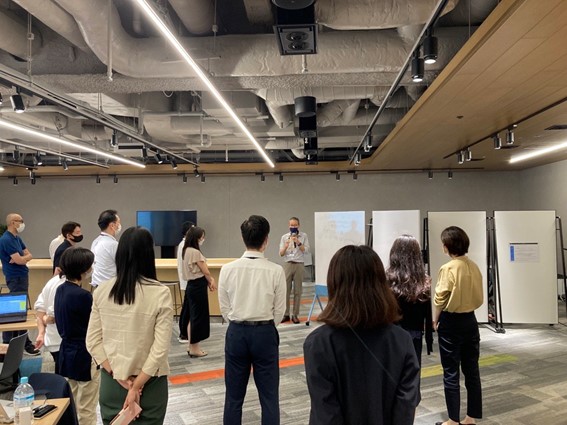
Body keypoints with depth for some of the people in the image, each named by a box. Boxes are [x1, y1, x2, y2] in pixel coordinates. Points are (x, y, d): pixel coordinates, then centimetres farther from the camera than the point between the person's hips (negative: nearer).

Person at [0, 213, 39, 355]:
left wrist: (20, 258, -11)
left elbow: (29, 255, 10)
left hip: (21, 276, 9)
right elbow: (19, 260, -21)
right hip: (16, 278, -9)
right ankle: (25, 344, -1)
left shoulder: (17, 238, 13)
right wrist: (22, 257, 1)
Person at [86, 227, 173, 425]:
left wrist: (119, 377, -5)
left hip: (111, 381, 3)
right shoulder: (160, 293, -16)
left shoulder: (102, 291, -5)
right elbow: (160, 349, -17)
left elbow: (93, 342, -3)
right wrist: (136, 386, -10)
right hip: (149, 383, -3)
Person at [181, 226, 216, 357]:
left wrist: (208, 282, 2)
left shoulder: (187, 250, 10)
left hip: (193, 286, 10)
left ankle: (192, 346, 26)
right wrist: (212, 281, 5)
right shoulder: (195, 252, -19)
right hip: (197, 287, -10)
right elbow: (205, 271, -12)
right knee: (198, 316, 1)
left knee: (193, 316, 16)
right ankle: (194, 348, 11)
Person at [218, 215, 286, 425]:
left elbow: (225, 309, -1)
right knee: (269, 395, 12)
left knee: (234, 395, 16)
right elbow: (279, 310, -4)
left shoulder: (228, 269, -9)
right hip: (265, 333, -1)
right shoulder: (276, 271, -13)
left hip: (236, 332, 2)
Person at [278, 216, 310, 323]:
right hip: (288, 264, 1)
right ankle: (285, 314, 8)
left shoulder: (303, 236, 3)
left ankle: (295, 315, 9)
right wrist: (286, 246, -17)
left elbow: (306, 250, -7)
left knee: (297, 291, 3)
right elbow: (281, 253, 2)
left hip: (299, 265, -1)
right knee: (285, 290, 0)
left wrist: (298, 242, -20)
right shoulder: (284, 237, 6)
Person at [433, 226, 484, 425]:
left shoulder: (448, 268, -17)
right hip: (470, 320, 6)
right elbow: (479, 297, 8)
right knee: (472, 371, 14)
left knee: (451, 373, 4)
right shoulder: (474, 267, 2)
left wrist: (435, 319, 1)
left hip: (451, 323, -6)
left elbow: (440, 299, -13)